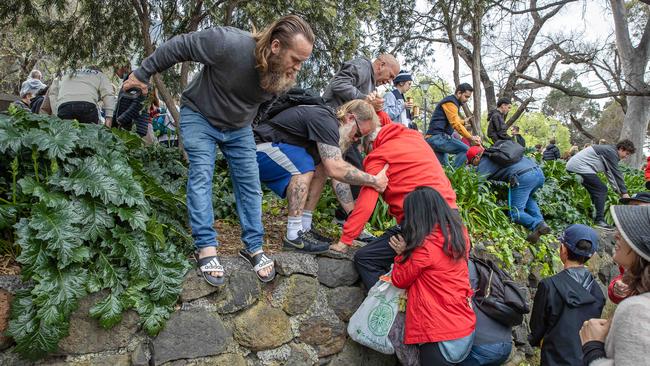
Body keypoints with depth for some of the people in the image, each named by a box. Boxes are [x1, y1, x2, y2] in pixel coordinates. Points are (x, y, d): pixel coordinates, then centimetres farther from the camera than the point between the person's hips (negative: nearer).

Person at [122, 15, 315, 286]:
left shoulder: (284, 76, -18)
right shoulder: (229, 43, -35)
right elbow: (179, 46, -22)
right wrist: (142, 74, -12)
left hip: (239, 128, 4)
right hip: (199, 116, -4)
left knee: (250, 181, -2)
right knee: (201, 175, -14)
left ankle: (254, 247, 6)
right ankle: (206, 247, -10)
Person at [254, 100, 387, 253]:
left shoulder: (332, 128, 7)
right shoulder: (325, 121, -23)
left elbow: (339, 178, 6)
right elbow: (336, 169, -33)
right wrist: (374, 180, -23)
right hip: (260, 148, -10)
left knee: (321, 169, 3)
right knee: (304, 167, -28)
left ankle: (304, 228, 5)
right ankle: (293, 235, -22)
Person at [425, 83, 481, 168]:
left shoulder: (453, 102, 24)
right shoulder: (450, 102, -8)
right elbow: (455, 124, -21)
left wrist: (464, 121, 35)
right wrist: (471, 138, -25)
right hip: (437, 137, -11)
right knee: (465, 150, -19)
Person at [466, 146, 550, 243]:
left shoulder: (484, 163, 5)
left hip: (523, 177, -8)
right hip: (539, 172, 8)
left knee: (515, 213, 1)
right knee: (528, 197, 34)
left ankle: (536, 225, -24)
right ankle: (541, 222, 13)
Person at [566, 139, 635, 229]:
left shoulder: (608, 151, 23)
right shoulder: (611, 152, -8)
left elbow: (610, 173, 24)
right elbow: (616, 173, -8)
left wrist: (619, 191, 20)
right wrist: (624, 192, -3)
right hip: (580, 167, -11)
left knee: (595, 190, 18)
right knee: (601, 190, -8)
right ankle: (599, 220, -11)